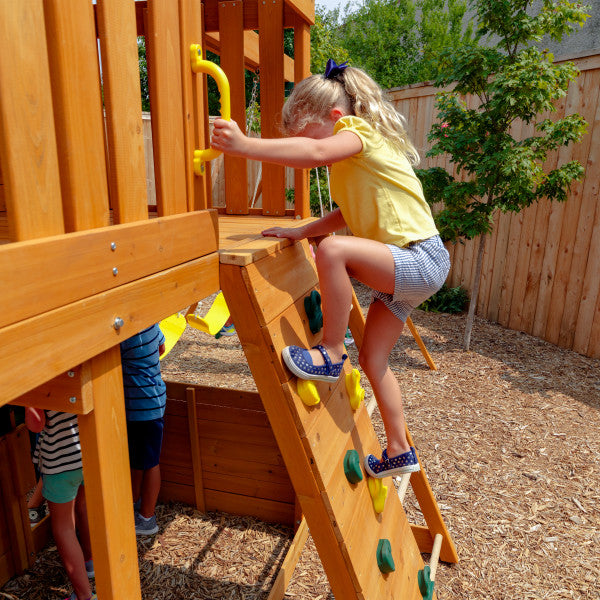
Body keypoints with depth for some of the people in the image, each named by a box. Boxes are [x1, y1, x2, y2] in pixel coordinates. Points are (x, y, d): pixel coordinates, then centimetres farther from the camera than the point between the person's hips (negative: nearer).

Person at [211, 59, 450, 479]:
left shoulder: (358, 129, -11)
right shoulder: (351, 158, 18)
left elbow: (317, 151, -32)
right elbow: (351, 213, 19)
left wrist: (244, 145, -35)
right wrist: (302, 231, 8)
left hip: (422, 260, -10)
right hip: (401, 270, 10)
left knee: (333, 250, -33)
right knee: (373, 359, 12)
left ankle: (331, 355, -16)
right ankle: (399, 452, 28)